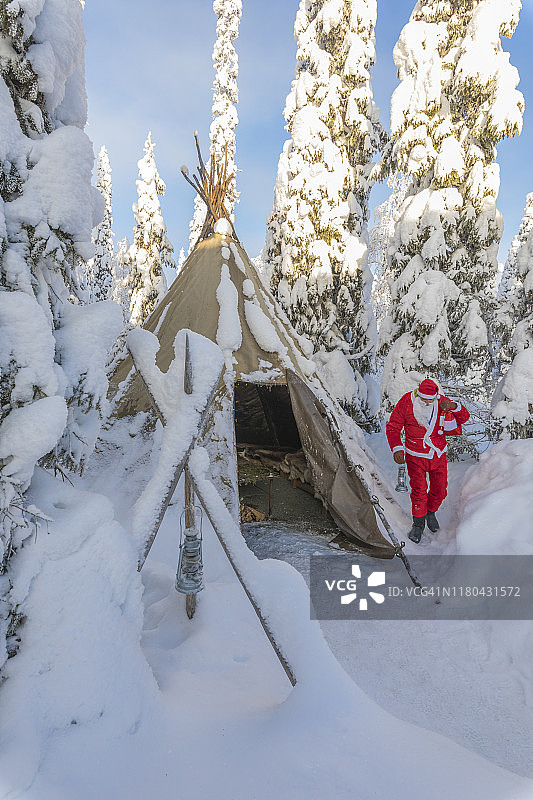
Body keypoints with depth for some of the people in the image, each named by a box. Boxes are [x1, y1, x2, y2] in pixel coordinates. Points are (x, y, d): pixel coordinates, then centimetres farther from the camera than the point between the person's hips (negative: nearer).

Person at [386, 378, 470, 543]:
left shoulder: (441, 402, -8)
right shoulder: (407, 402, -15)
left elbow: (464, 417, 1)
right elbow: (393, 427, -7)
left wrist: (454, 406, -20)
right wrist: (397, 449, -19)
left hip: (438, 455, 3)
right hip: (416, 456, -3)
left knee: (440, 490, 10)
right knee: (419, 491, -7)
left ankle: (431, 512, 42)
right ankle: (418, 524, 16)